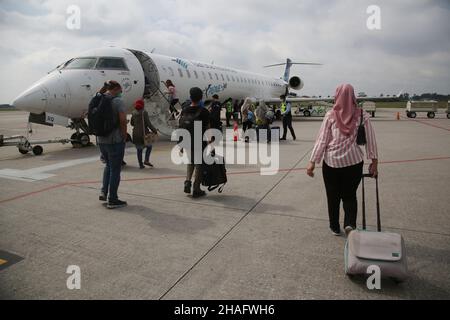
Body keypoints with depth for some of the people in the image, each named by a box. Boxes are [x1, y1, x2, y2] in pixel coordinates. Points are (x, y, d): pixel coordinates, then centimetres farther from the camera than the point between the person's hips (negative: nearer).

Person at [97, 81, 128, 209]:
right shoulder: (118, 101, -12)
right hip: (115, 140, -7)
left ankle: (103, 192, 19)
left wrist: (100, 133, 16)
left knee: (108, 165, 25)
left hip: (101, 140, 7)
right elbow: (123, 121, -19)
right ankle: (112, 200, 8)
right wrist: (124, 136, -7)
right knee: (115, 169, 2)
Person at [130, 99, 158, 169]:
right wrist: (154, 131, -6)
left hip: (136, 134, 5)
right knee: (149, 146, 15)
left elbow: (132, 123, 14)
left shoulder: (134, 113, 5)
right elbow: (148, 123, -13)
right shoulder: (144, 112, -10)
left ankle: (141, 164, 13)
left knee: (139, 149, 12)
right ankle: (146, 160, 2)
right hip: (144, 133, -5)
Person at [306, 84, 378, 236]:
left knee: (333, 196, 15)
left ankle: (335, 227, 26)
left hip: (331, 162, -1)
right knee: (350, 195, 17)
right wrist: (374, 161, 7)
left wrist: (312, 161, -1)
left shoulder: (330, 116, -5)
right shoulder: (362, 116, -2)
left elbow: (321, 140, -5)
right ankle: (350, 224, -3)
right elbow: (370, 140, -1)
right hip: (354, 161, 1)